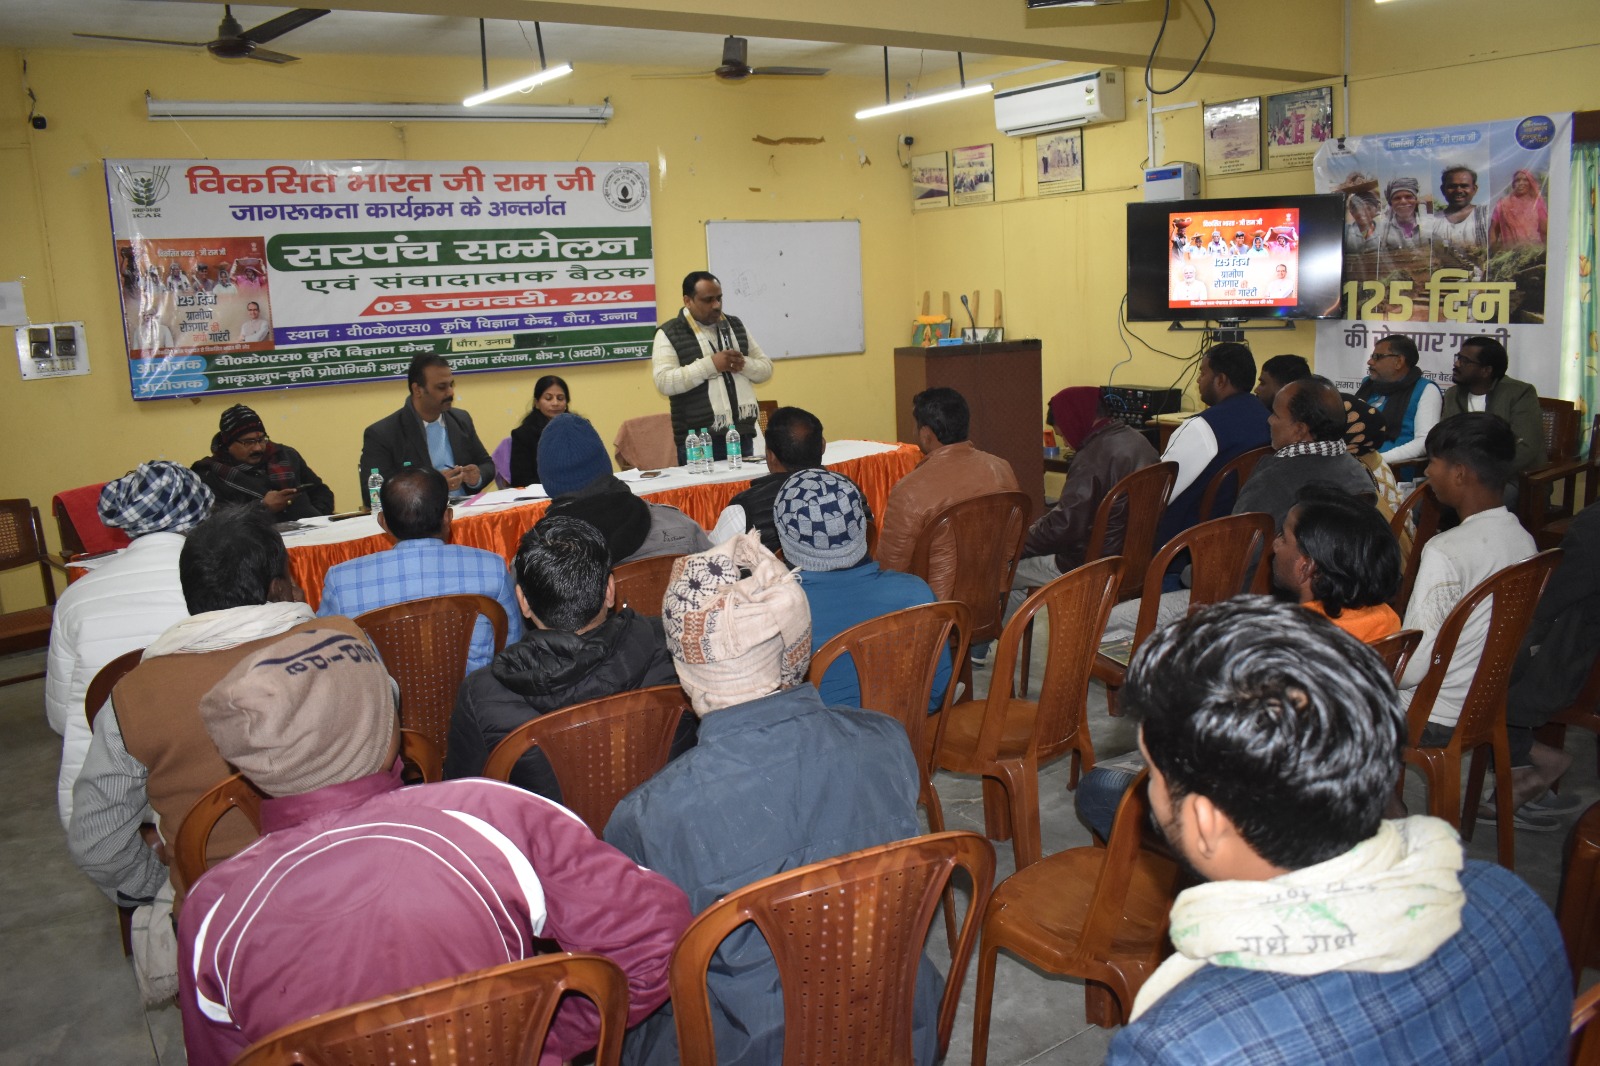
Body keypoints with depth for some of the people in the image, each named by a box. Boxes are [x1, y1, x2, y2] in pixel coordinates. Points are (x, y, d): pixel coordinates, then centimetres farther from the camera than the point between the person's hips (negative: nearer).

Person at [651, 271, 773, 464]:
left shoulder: (736, 326, 15)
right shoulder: (669, 334, -2)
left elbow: (766, 368, 15)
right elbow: (664, 382, -15)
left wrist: (744, 364, -7)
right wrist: (710, 364, -19)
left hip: (742, 435, 5)